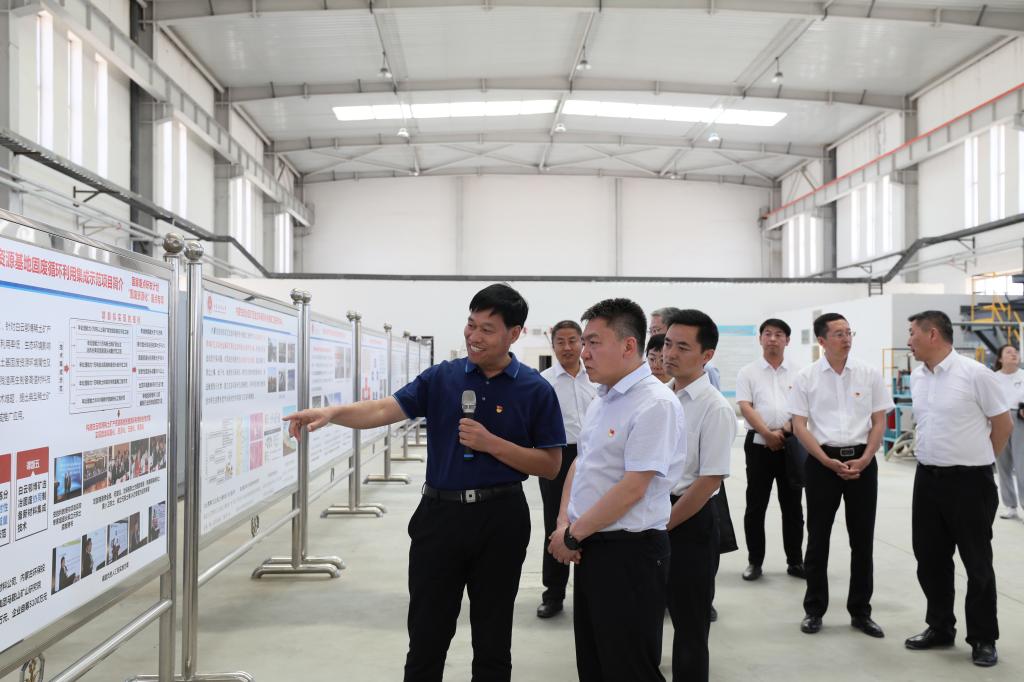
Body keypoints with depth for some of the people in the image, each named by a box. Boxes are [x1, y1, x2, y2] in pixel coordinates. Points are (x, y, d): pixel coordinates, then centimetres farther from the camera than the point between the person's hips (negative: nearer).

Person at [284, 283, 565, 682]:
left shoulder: (536, 390, -4)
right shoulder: (441, 378, 2)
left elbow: (551, 466, -4)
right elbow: (386, 409, -9)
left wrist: (491, 443, -16)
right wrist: (332, 412, -27)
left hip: (500, 519, -2)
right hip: (439, 513, 2)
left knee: (492, 640, 11)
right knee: (427, 635, 10)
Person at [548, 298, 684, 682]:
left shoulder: (655, 404, -18)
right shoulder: (602, 400, 11)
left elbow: (632, 489, -22)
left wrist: (573, 535, -14)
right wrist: (563, 525, 1)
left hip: (629, 553, -9)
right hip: (591, 548, 9)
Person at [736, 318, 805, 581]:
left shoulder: (797, 373, 8)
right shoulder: (748, 372, 4)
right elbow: (745, 407, -6)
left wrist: (784, 431, -14)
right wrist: (768, 434, -16)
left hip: (790, 445, 1)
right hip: (759, 444, -1)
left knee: (793, 506, 8)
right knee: (756, 506, 4)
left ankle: (795, 561, 19)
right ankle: (755, 561, 14)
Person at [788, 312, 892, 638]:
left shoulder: (869, 374, 3)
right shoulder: (807, 377, -1)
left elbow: (879, 422, 5)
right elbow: (799, 426, -2)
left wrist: (863, 460, -9)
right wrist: (829, 462, -11)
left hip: (862, 461, 1)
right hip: (821, 461, -1)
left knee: (862, 539, 7)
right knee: (818, 538, 6)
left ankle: (860, 611, 21)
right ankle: (814, 609, 18)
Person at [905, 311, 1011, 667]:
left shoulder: (975, 374, -13)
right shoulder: (916, 377, 6)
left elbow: (1003, 424, -4)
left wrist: (977, 460, 6)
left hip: (969, 481, -6)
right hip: (928, 478, 6)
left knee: (977, 563, 5)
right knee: (930, 559, 13)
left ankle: (983, 638, 19)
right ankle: (940, 627, 28)